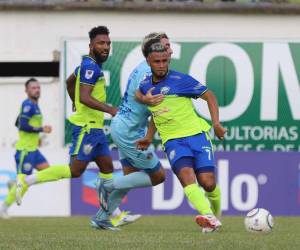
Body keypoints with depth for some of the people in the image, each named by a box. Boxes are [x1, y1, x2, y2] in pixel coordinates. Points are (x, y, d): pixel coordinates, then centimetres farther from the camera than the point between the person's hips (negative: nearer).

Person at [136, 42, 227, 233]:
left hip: (196, 134, -3)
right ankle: (209, 218, -41)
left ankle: (216, 216, 22)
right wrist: (149, 137, 24)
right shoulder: (145, 86, 9)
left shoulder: (179, 80, -7)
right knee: (186, 174, -27)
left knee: (208, 182, -11)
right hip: (173, 140, 3)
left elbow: (209, 96, 1)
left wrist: (216, 123, -9)